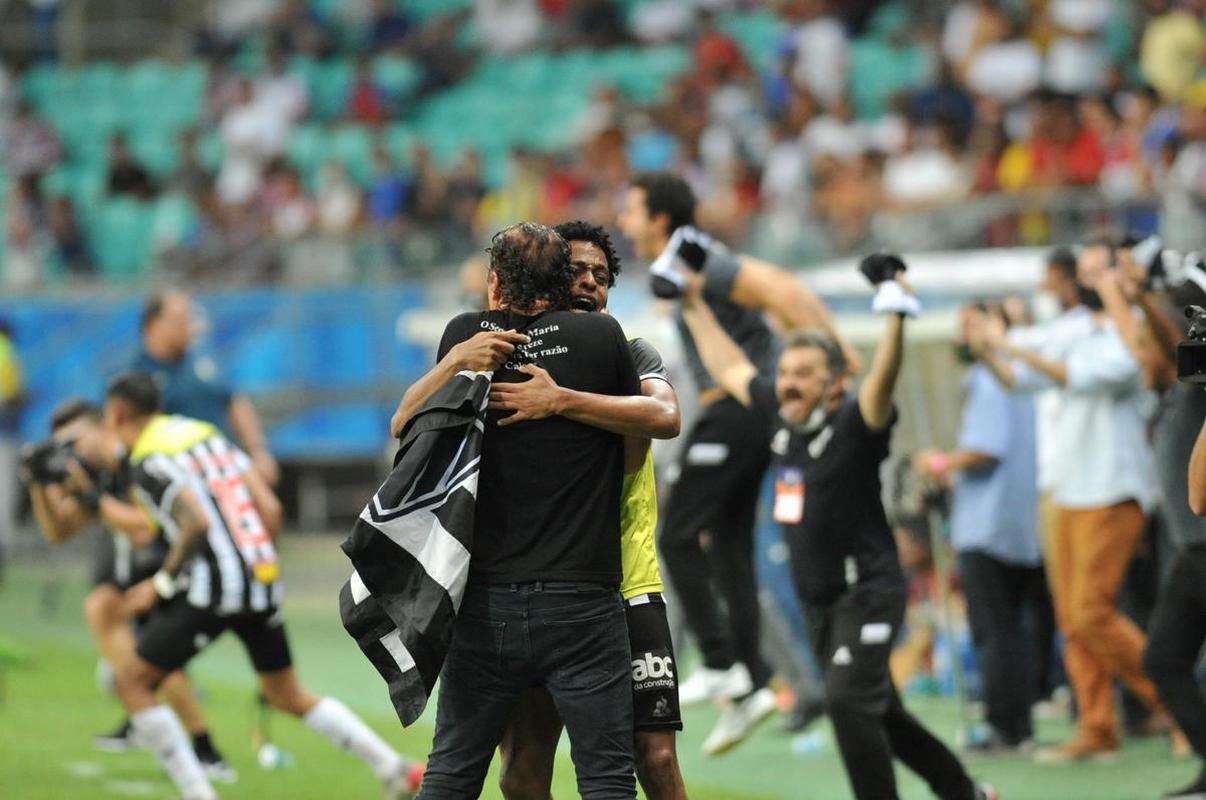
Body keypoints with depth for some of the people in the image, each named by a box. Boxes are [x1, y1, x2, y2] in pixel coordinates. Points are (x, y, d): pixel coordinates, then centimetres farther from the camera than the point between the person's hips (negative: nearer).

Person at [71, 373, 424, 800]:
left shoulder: (147, 462, -6)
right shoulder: (206, 434, 17)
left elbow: (198, 521, -21)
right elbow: (270, 508, 12)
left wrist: (161, 584, -10)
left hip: (213, 586, -8)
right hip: (263, 581, 8)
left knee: (134, 682, 4)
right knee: (289, 695, 20)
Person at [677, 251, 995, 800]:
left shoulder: (853, 423, -16)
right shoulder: (778, 415, 3)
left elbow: (881, 385, -35)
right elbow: (729, 367, 16)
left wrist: (896, 319, -48)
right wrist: (694, 307, 19)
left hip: (868, 593, -8)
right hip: (819, 600, 8)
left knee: (849, 702, -23)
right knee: (876, 713, 17)